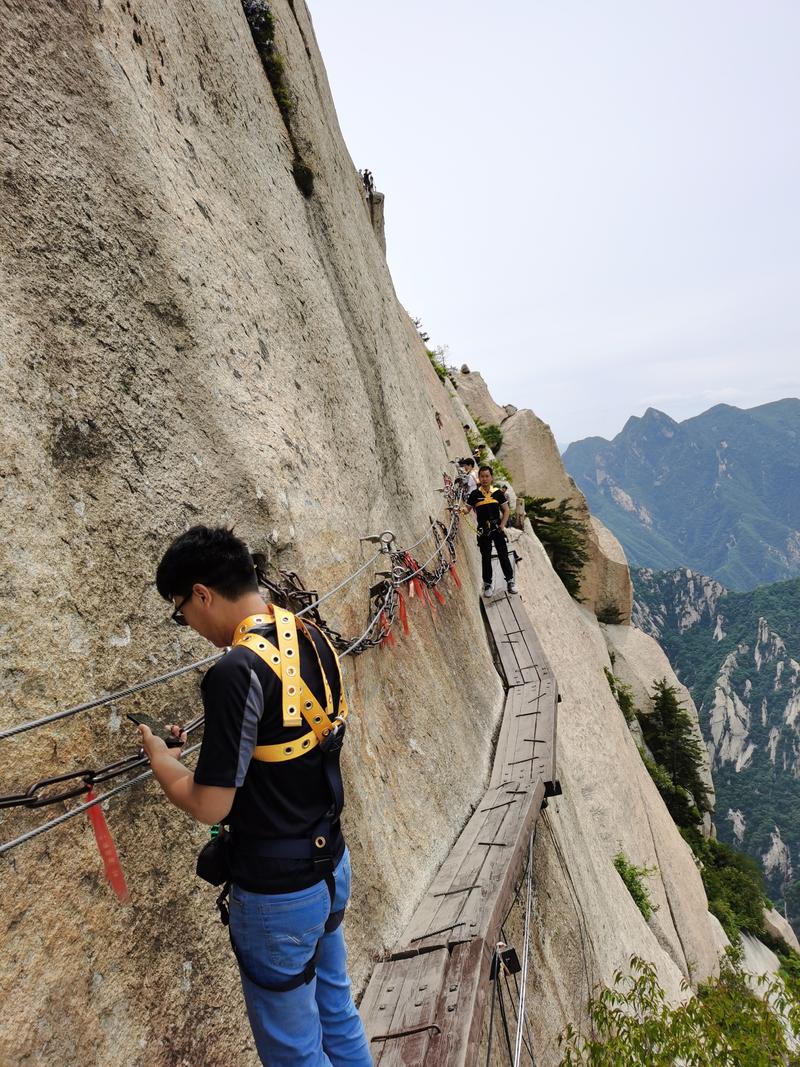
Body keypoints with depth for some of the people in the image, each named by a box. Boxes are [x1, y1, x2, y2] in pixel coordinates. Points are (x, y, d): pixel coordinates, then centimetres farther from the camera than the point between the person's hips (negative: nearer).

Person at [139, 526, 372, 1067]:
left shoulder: (237, 672, -27)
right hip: (332, 864, 7)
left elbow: (210, 805, -22)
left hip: (278, 892, -7)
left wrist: (161, 759, -4)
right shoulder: (314, 639, -3)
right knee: (337, 1011, 27)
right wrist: (212, 740, 11)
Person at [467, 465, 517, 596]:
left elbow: (506, 511, 7)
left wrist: (502, 525, -4)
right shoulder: (475, 494, 0)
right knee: (486, 557, 7)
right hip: (483, 530, 0)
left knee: (503, 555, 1)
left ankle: (510, 581, 13)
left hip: (497, 528, 0)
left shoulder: (498, 493, 2)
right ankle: (488, 584, 15)